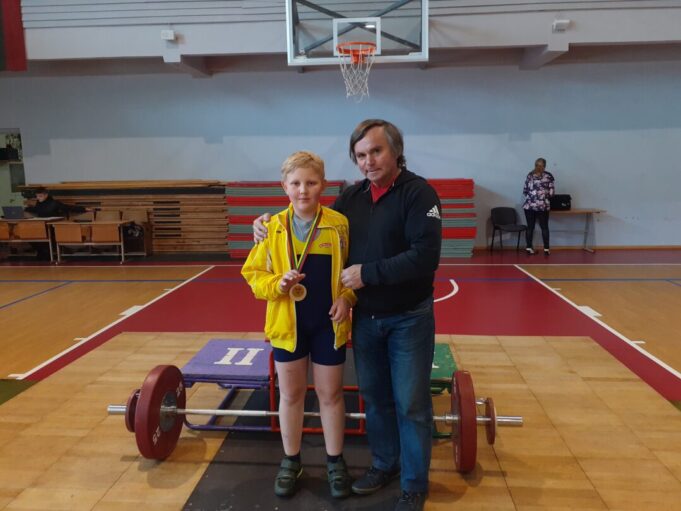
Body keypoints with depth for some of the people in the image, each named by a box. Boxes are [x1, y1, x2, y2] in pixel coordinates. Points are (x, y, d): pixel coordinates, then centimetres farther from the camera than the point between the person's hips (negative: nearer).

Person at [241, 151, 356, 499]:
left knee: (330, 394, 13)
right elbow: (253, 274, -1)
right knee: (291, 394, 15)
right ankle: (291, 461, 35)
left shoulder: (339, 224, -9)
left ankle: (335, 461, 33)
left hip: (329, 323, -1)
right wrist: (278, 284, -19)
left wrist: (346, 298, -15)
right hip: (288, 323, 1)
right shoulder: (272, 227, -6)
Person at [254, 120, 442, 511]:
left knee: (411, 403, 6)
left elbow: (425, 257, -25)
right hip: (365, 318, 6)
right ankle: (385, 464, 38)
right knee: (375, 397, 17)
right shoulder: (353, 196, 5)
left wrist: (366, 273, -22)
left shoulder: (418, 192, -14)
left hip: (409, 319, -5)